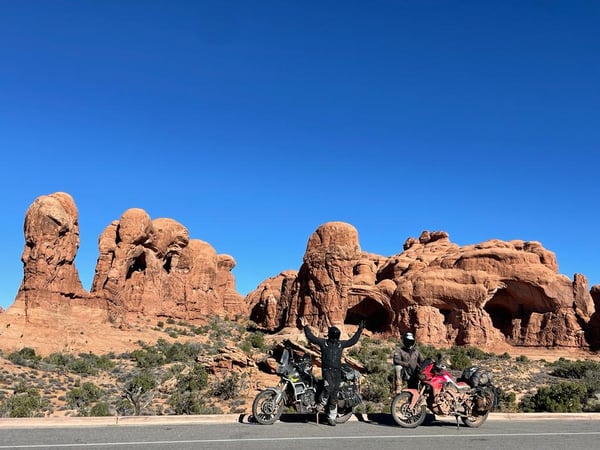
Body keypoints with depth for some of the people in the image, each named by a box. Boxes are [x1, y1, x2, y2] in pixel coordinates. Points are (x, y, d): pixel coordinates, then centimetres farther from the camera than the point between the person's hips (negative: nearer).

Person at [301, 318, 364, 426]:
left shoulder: (341, 344, 16)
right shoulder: (323, 342, 7)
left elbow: (353, 341, 22)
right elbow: (311, 337, 5)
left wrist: (359, 330, 20)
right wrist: (306, 327, 1)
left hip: (337, 371, 4)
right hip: (327, 370, -4)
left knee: (334, 394, 5)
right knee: (328, 387, -31)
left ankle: (331, 417, 13)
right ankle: (322, 403, -5)